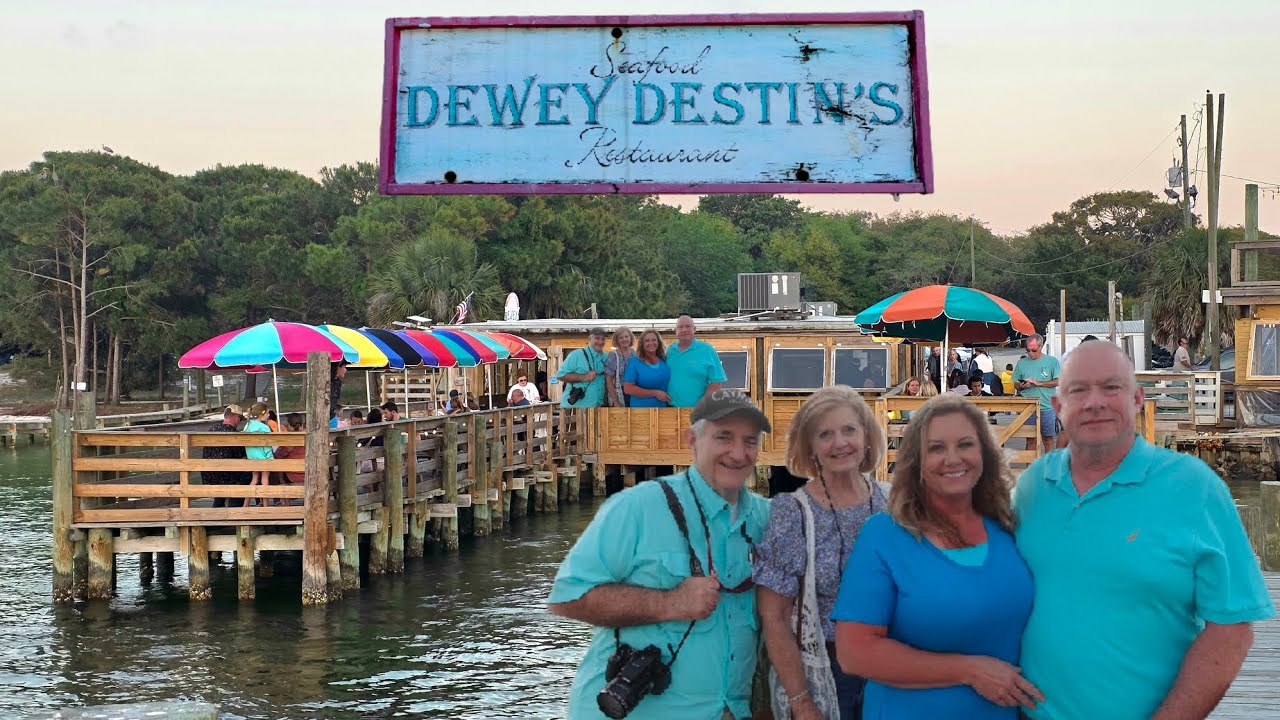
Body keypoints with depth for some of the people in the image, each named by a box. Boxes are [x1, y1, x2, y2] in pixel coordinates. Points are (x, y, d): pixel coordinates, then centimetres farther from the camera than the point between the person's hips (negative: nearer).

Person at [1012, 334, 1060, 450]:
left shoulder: (1052, 361, 2)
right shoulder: (1022, 363, 10)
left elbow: (1057, 382, -3)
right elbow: (1016, 384, 15)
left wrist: (1038, 383, -12)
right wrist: (1021, 386, -7)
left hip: (1047, 407, -2)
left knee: (1048, 439, 3)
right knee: (1030, 439, 3)